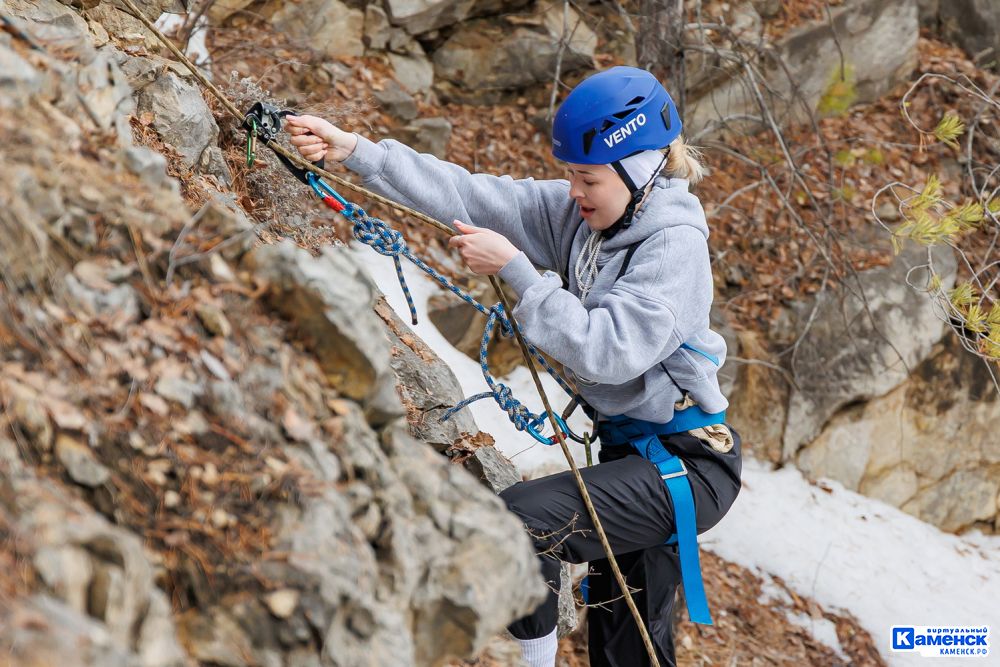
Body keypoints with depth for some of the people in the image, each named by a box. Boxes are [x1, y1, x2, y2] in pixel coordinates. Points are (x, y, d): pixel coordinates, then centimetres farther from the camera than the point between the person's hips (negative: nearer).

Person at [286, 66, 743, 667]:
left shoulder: (675, 244, -20)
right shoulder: (578, 214, 1)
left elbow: (606, 350, -29)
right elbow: (472, 195, -4)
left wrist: (515, 269, -24)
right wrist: (355, 151, -11)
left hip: (687, 464, -9)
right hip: (634, 449, 9)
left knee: (519, 520, -25)